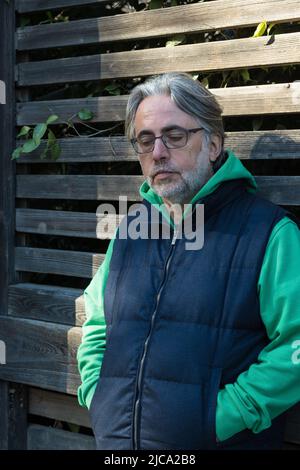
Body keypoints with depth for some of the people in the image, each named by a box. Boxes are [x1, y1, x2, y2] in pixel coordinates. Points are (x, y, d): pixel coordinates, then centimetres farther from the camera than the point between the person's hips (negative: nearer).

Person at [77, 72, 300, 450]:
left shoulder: (269, 231, -8)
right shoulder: (130, 231, 10)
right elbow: (96, 327, 16)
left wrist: (220, 418, -21)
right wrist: (98, 401, 0)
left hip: (218, 441, -4)